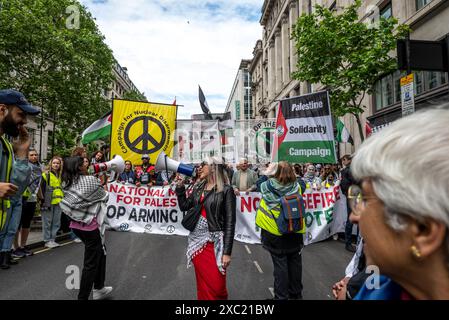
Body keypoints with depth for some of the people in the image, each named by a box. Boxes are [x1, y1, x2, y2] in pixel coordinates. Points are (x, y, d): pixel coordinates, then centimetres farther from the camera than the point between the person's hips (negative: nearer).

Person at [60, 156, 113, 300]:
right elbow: (105, 197, -3)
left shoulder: (68, 183, 4)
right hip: (90, 226, -8)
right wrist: (101, 186, 14)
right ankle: (82, 297, 13)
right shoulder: (90, 180, -16)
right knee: (91, 263, 4)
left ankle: (99, 289, 34)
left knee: (101, 252, 23)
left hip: (77, 225, 8)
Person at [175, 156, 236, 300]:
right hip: (197, 239, 6)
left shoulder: (226, 190, -11)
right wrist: (180, 186, 10)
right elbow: (184, 206, 15)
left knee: (216, 286, -1)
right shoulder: (198, 187, 8)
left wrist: (227, 251, -15)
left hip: (214, 241, -6)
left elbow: (230, 222, -12)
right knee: (202, 282, 16)